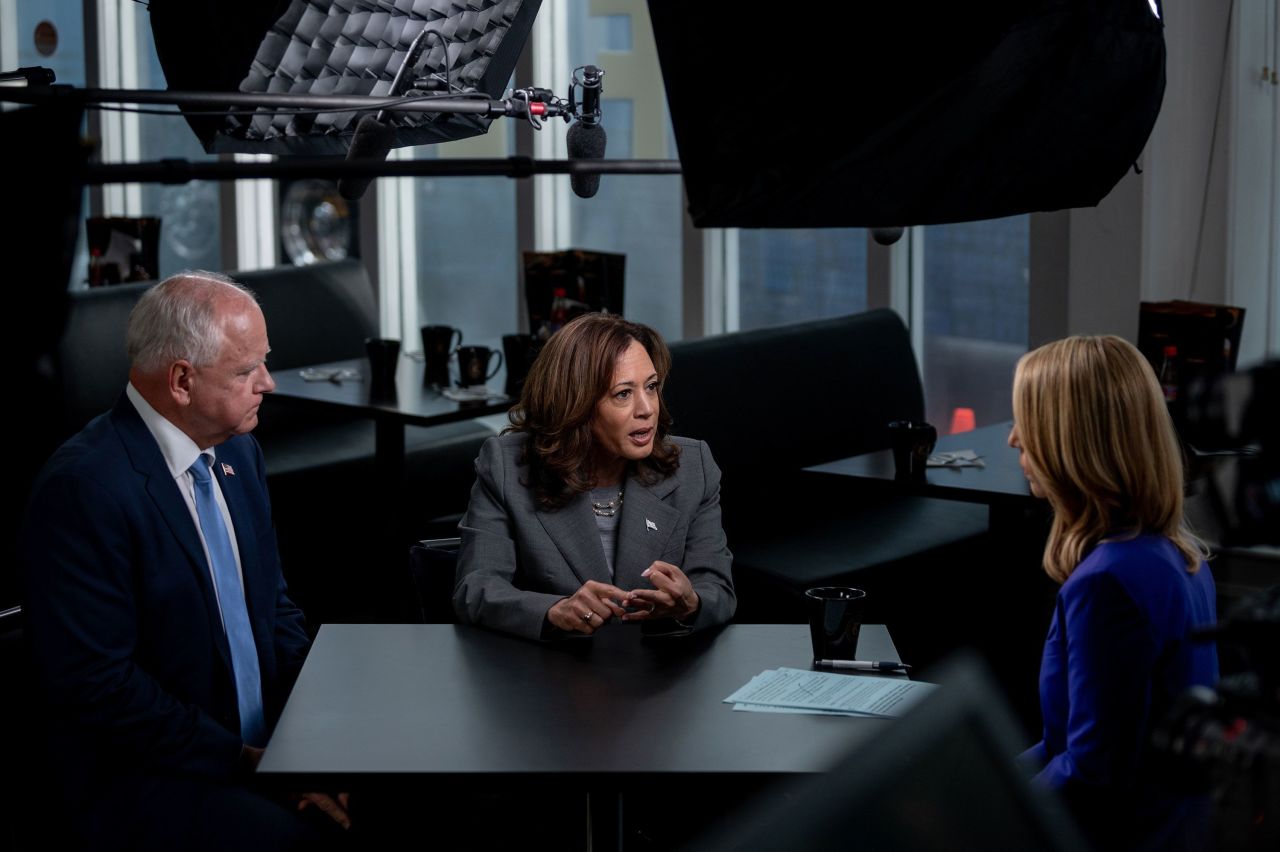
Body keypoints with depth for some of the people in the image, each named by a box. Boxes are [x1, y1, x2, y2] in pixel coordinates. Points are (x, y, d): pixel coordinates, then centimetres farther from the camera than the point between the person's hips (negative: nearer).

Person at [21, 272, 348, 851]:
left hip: (266, 743, 8)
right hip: (141, 781, -7)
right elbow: (98, 684, -19)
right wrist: (246, 761, -17)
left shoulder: (238, 453, 9)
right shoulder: (84, 487, -17)